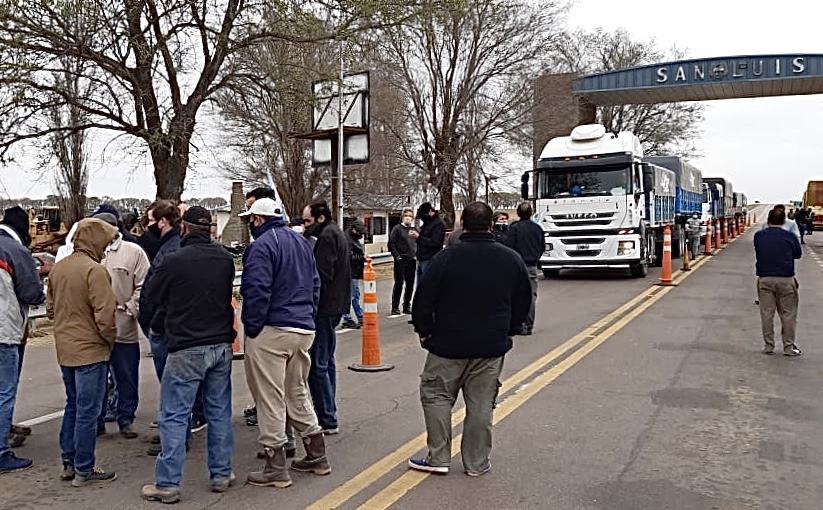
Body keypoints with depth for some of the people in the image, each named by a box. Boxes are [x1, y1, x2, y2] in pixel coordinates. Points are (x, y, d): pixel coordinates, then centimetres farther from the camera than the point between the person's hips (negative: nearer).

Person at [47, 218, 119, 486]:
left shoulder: (57, 268, 7)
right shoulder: (95, 270, -19)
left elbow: (50, 308, 15)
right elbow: (105, 314, -22)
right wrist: (111, 338, -6)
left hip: (65, 350, 8)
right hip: (90, 351, -8)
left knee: (73, 405, 20)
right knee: (87, 411, 1)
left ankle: (68, 462, 29)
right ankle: (84, 470, 10)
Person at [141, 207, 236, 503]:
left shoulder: (173, 261, -13)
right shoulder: (225, 259, 1)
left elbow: (155, 299, 2)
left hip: (186, 348, -5)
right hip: (221, 345, 5)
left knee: (174, 416, 3)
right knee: (219, 412, 14)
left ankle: (167, 484, 7)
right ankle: (221, 475, 22)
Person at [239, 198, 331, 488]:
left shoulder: (262, 246, -12)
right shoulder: (301, 241, 14)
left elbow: (257, 291, -19)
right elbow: (315, 283, 17)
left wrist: (251, 329, -11)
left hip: (271, 332, -8)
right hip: (304, 330, 8)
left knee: (270, 397, 0)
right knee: (297, 393, 20)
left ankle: (276, 469, 6)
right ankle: (317, 456, 27)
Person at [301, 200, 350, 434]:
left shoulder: (327, 236, -14)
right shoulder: (334, 233, 18)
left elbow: (322, 275, -21)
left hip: (326, 307, -11)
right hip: (334, 305, 11)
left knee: (318, 364, -7)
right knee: (326, 361, 18)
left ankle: (327, 420, -2)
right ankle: (327, 413, 29)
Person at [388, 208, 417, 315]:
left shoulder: (415, 229, 12)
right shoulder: (397, 228, -1)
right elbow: (391, 244, -4)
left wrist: (416, 254, 5)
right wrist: (397, 256, -10)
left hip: (411, 260, 4)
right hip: (400, 260, -4)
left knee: (410, 283, 7)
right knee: (399, 282, -4)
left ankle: (407, 306, 17)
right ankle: (395, 307, 3)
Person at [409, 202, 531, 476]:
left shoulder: (445, 258, -12)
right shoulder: (511, 259, 0)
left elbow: (424, 299, -8)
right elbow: (524, 300, 10)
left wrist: (424, 330, 5)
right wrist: (510, 331, 20)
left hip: (448, 343, -3)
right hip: (492, 346, 3)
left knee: (436, 396, 11)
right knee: (481, 404, 10)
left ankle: (439, 458, 12)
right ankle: (476, 462, 18)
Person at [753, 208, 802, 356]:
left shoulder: (759, 236, -1)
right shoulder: (789, 237, -5)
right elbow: (798, 254, 9)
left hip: (764, 279, 1)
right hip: (785, 280, -1)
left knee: (766, 314, 8)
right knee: (788, 314, 8)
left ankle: (768, 346, 12)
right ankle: (789, 347, 12)